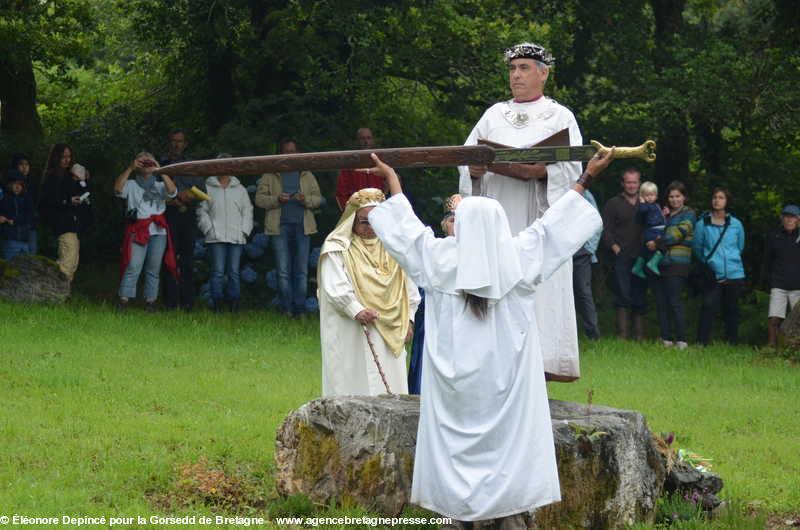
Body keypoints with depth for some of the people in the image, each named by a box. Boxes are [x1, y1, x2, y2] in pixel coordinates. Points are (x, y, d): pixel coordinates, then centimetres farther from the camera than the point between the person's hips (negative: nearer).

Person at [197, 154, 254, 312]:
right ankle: (217, 303, -5)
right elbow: (202, 211, 7)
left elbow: (247, 211, 15)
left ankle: (234, 302, 2)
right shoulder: (208, 188, 9)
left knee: (234, 271, 0)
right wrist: (209, 229, -4)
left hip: (236, 238, 2)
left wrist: (244, 231, 3)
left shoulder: (240, 189, 15)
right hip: (216, 237, -2)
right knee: (218, 271, -7)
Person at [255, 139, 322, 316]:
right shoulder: (270, 175, 10)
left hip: (302, 226, 2)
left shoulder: (307, 175, 16)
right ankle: (286, 309, 0)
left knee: (301, 271, -1)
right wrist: (277, 199, -13)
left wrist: (305, 200, -9)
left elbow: (318, 198, 12)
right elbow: (259, 198, 4)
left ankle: (300, 309, 2)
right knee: (283, 271, -3)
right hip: (280, 226, -2)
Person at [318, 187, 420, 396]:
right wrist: (357, 311, -26)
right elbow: (335, 288, -13)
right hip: (351, 336, -5)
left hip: (389, 334, 5)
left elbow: (408, 287, 16)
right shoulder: (337, 248, -3)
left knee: (391, 386, 4)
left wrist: (408, 319, 9)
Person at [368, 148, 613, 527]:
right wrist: (584, 180, 20)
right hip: (506, 379, 0)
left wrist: (392, 180, 27)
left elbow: (408, 228, 13)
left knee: (456, 446, 6)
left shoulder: (441, 259, -2)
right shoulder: (518, 257, -3)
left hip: (455, 379, 0)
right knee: (508, 442, 3)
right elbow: (551, 224, 8)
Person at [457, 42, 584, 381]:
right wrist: (476, 167, -10)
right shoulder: (494, 115, 20)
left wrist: (538, 170, -19)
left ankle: (537, 364, -13)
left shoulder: (560, 117, 10)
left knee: (539, 288, -11)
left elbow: (571, 166, -2)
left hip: (538, 220, -3)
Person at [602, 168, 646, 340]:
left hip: (641, 257, 3)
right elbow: (606, 230, 3)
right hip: (622, 256, -3)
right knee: (623, 295, -9)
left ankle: (640, 335, 8)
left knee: (640, 297, 4)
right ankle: (622, 334, -8)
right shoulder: (613, 204, 8)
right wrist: (614, 247, -10)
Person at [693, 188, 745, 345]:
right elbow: (697, 248, 10)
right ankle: (702, 341, -14)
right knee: (708, 306, -17)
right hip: (713, 274, -2)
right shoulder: (702, 223, 1)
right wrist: (708, 262, 9)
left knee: (731, 309, 9)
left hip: (734, 274, 2)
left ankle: (733, 342, 16)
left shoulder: (736, 224, 7)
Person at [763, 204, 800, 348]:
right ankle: (771, 346, -8)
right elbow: (767, 262, 12)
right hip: (779, 286, 0)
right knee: (774, 319, -11)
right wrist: (770, 283, 6)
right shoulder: (773, 237, 6)